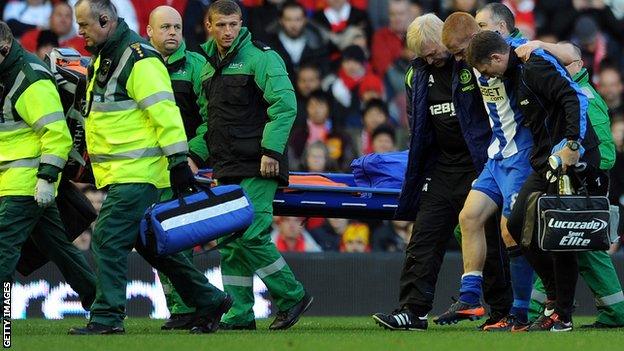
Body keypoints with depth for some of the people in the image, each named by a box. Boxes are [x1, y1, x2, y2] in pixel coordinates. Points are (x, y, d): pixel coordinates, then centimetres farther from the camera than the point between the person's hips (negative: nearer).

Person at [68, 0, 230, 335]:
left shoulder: (138, 58, -15)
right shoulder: (104, 59, 17)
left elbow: (164, 112, -20)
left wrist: (178, 162, -22)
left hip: (135, 175, -10)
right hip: (119, 173, 10)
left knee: (108, 239, -12)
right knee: (150, 244, 13)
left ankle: (107, 317, -10)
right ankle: (208, 302, 21)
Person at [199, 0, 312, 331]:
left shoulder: (260, 57, -8)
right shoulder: (209, 65, 16)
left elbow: (285, 105, -16)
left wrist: (271, 151, -20)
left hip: (258, 167, -8)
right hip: (227, 168, 8)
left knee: (251, 235, -15)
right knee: (230, 241, 6)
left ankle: (292, 297, -1)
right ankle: (239, 314, 9)